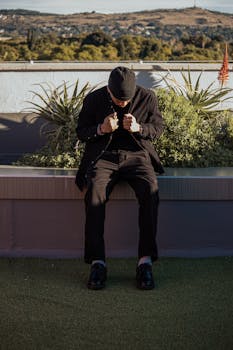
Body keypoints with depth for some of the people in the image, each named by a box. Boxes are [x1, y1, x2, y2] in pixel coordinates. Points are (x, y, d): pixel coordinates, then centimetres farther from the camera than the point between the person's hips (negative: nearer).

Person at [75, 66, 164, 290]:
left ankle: (145, 261, -28)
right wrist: (101, 129, -15)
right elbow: (80, 132, 7)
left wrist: (138, 128, -15)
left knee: (150, 192, -32)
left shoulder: (147, 98, 0)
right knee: (94, 194, -32)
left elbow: (158, 128, 8)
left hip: (137, 155, 0)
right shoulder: (93, 99, 0)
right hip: (103, 156, 0)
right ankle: (97, 263, -28)